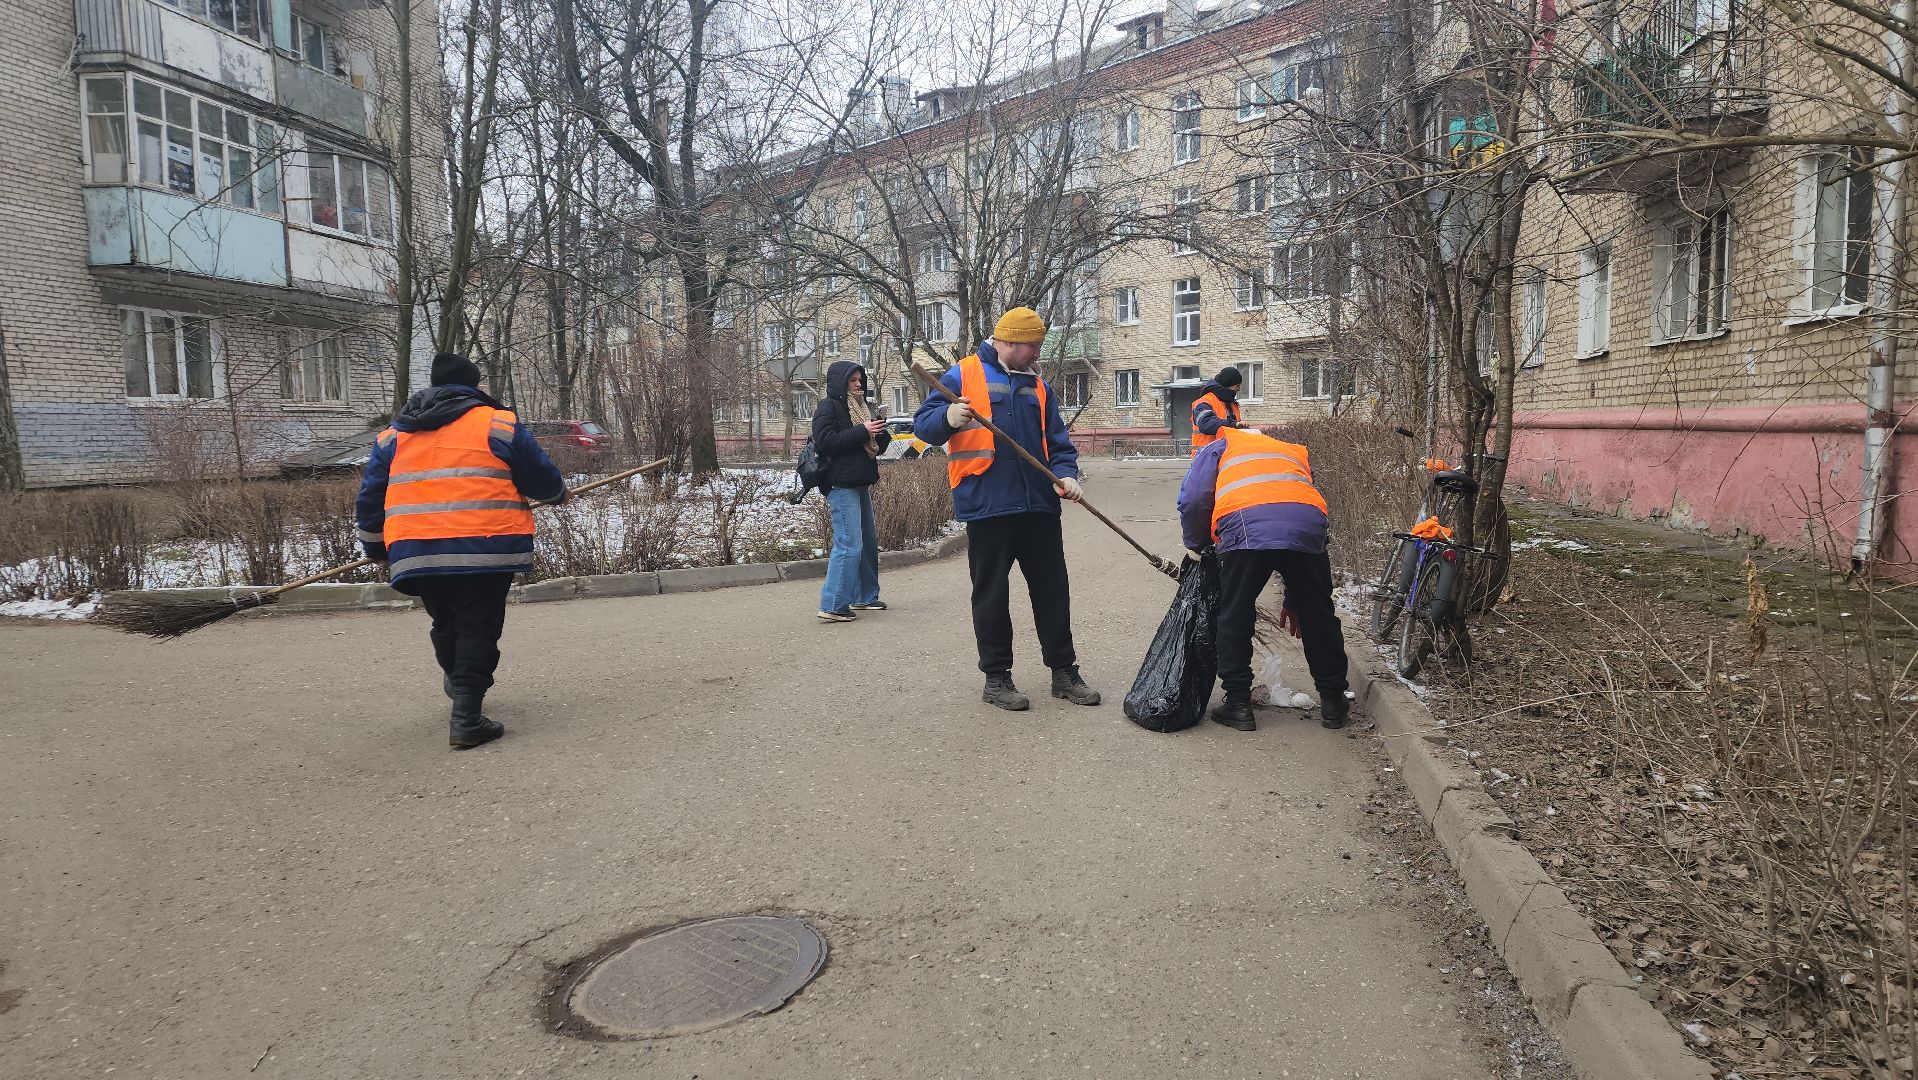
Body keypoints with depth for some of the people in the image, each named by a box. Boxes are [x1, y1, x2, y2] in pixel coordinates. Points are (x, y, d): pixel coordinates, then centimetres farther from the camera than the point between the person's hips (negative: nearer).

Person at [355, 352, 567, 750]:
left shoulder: (392, 437, 17)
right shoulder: (498, 425, 2)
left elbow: (370, 499, 19)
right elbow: (543, 479, 6)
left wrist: (377, 549, 30)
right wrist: (558, 492, 28)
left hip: (414, 553, 5)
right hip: (485, 549, -5)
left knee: (445, 624, 24)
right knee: (478, 628, 3)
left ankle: (457, 682, 47)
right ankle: (466, 718, -2)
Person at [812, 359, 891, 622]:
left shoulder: (858, 407, 20)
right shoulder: (828, 407, -6)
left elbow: (876, 446, 26)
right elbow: (826, 441, -21)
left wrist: (879, 432, 3)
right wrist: (862, 431, -20)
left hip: (860, 485, 10)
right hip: (841, 485, -10)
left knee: (868, 541, 15)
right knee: (849, 545, -14)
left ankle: (865, 596, 27)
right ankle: (832, 606, -12)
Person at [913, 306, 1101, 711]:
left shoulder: (1038, 386, 16)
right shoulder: (963, 375, -1)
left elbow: (1058, 441, 16)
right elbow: (924, 424, -7)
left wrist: (1066, 473, -4)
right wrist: (949, 418, -29)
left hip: (1039, 506, 5)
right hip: (987, 507, -5)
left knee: (1053, 589, 10)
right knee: (991, 594, 3)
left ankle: (1063, 671, 21)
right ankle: (996, 677, 15)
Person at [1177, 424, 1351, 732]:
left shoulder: (1221, 446, 30)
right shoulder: (1296, 452, 40)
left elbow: (1193, 500, 11)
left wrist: (1197, 546, 29)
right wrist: (1293, 598, 41)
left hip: (1247, 526, -3)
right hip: (1308, 524, 4)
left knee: (1235, 617, 12)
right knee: (1318, 615, 19)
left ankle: (1238, 703, 15)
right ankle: (1333, 701, 29)